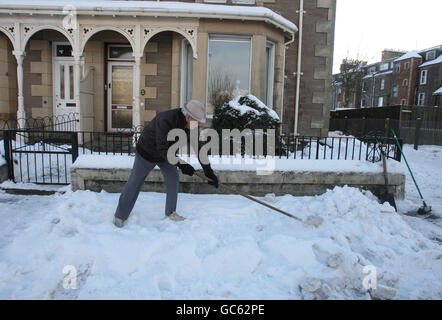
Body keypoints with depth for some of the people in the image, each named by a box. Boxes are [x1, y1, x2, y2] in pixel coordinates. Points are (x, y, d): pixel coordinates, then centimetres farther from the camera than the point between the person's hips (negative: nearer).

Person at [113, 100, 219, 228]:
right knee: (135, 182, 2)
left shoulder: (190, 125, -16)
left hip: (166, 153, 6)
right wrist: (180, 164, -42)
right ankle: (120, 216, 17)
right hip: (147, 152, -6)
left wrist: (208, 170, -14)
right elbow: (162, 149, -37)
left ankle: (170, 212, 19)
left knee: (173, 178, 2)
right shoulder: (165, 120, -38)